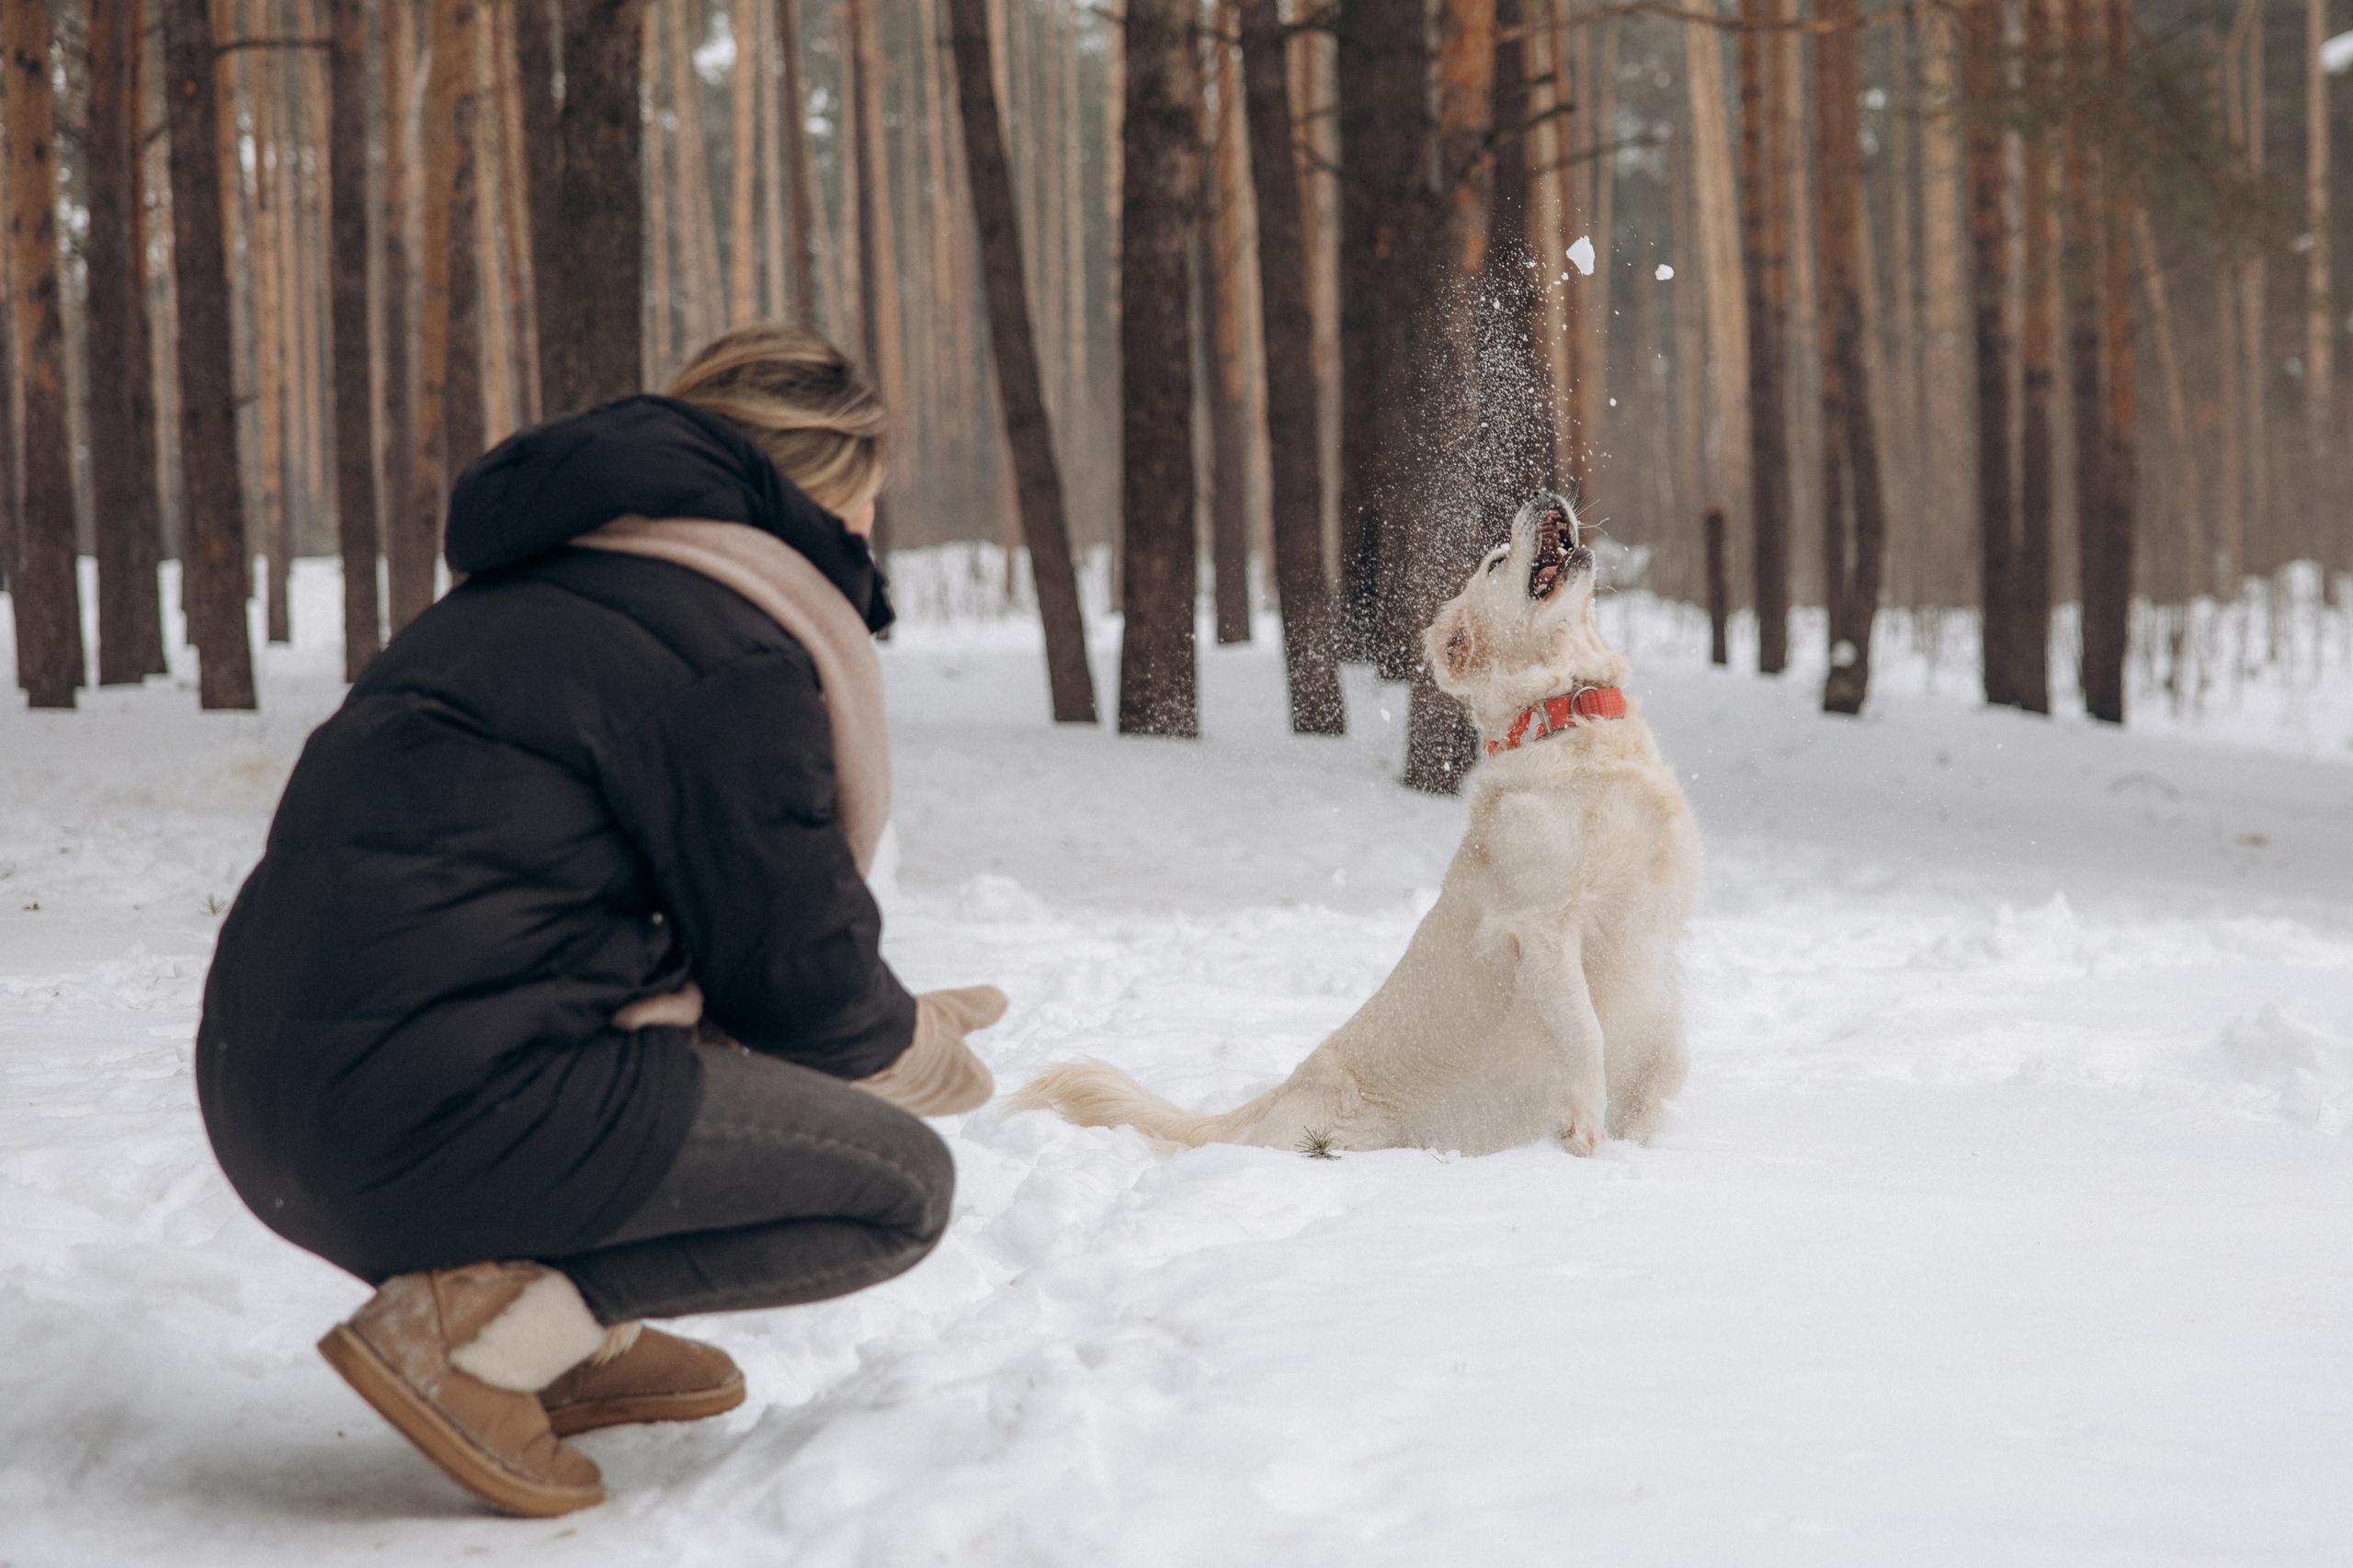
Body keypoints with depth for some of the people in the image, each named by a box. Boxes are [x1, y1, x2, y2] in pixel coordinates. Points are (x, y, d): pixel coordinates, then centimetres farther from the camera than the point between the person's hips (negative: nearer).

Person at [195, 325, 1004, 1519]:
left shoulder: (546, 586, 21)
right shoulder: (732, 653, -9)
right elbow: (798, 967, -4)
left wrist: (878, 1019, 24)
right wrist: (910, 1045, 18)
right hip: (434, 1123, -10)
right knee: (903, 1186, 0)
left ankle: (582, 1338, 16)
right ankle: (479, 1325, -11)